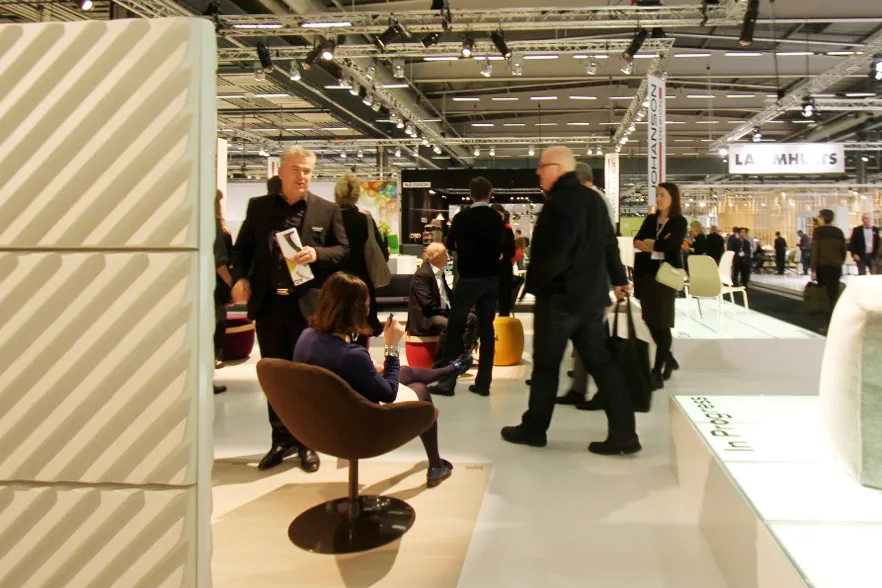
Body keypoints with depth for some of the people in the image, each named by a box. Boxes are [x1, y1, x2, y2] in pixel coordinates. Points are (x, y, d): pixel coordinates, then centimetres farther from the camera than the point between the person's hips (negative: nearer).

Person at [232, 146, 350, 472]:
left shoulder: (327, 210, 1)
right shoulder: (258, 206, 7)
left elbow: (343, 250, 1)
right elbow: (242, 248, 10)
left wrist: (316, 254, -18)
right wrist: (240, 277, -7)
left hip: (308, 304, -2)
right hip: (268, 303, 3)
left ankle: (307, 442, 19)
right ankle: (282, 440, 25)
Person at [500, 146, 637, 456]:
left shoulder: (559, 203, -17)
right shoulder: (593, 200, 12)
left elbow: (554, 254, -25)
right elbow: (609, 243, 19)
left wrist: (535, 282, -10)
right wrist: (618, 278, 30)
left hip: (559, 297, -8)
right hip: (591, 296, 8)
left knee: (546, 364, 5)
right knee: (600, 362, 8)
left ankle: (533, 428, 18)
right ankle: (623, 433, 7)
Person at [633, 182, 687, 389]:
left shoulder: (679, 222, -2)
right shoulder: (650, 219, 13)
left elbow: (669, 245, -17)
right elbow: (636, 241, 1)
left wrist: (647, 243, -4)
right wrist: (656, 244, -14)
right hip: (646, 274, 5)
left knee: (661, 323, -2)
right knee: (651, 321, 10)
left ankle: (658, 372, 1)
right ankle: (668, 358, 31)